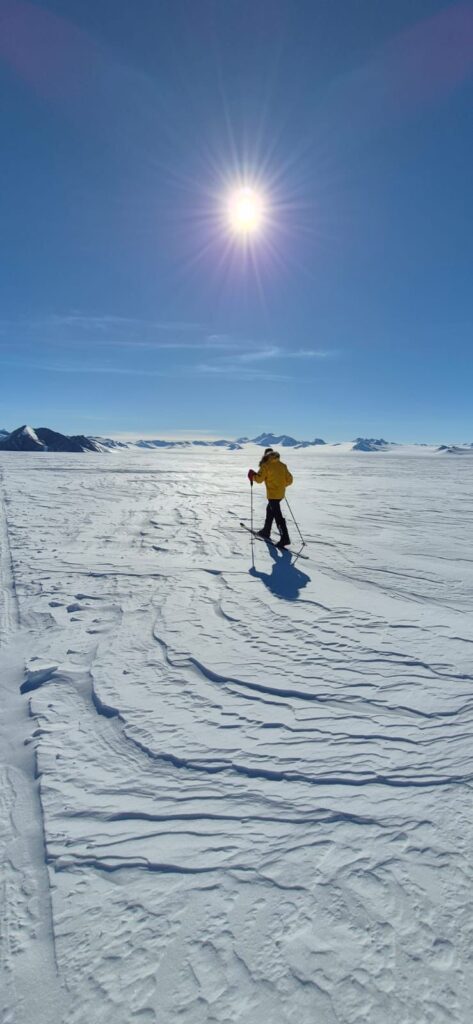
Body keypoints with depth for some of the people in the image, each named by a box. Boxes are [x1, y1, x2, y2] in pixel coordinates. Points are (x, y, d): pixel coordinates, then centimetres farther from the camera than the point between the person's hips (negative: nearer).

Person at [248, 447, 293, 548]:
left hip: (272, 494, -8)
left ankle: (285, 538, -11)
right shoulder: (282, 465, 9)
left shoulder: (266, 465, -10)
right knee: (270, 510, 24)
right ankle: (266, 531, 35)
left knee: (277, 515, -7)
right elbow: (289, 479, 9)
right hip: (281, 493, 8)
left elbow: (259, 479, -14)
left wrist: (252, 475, 6)